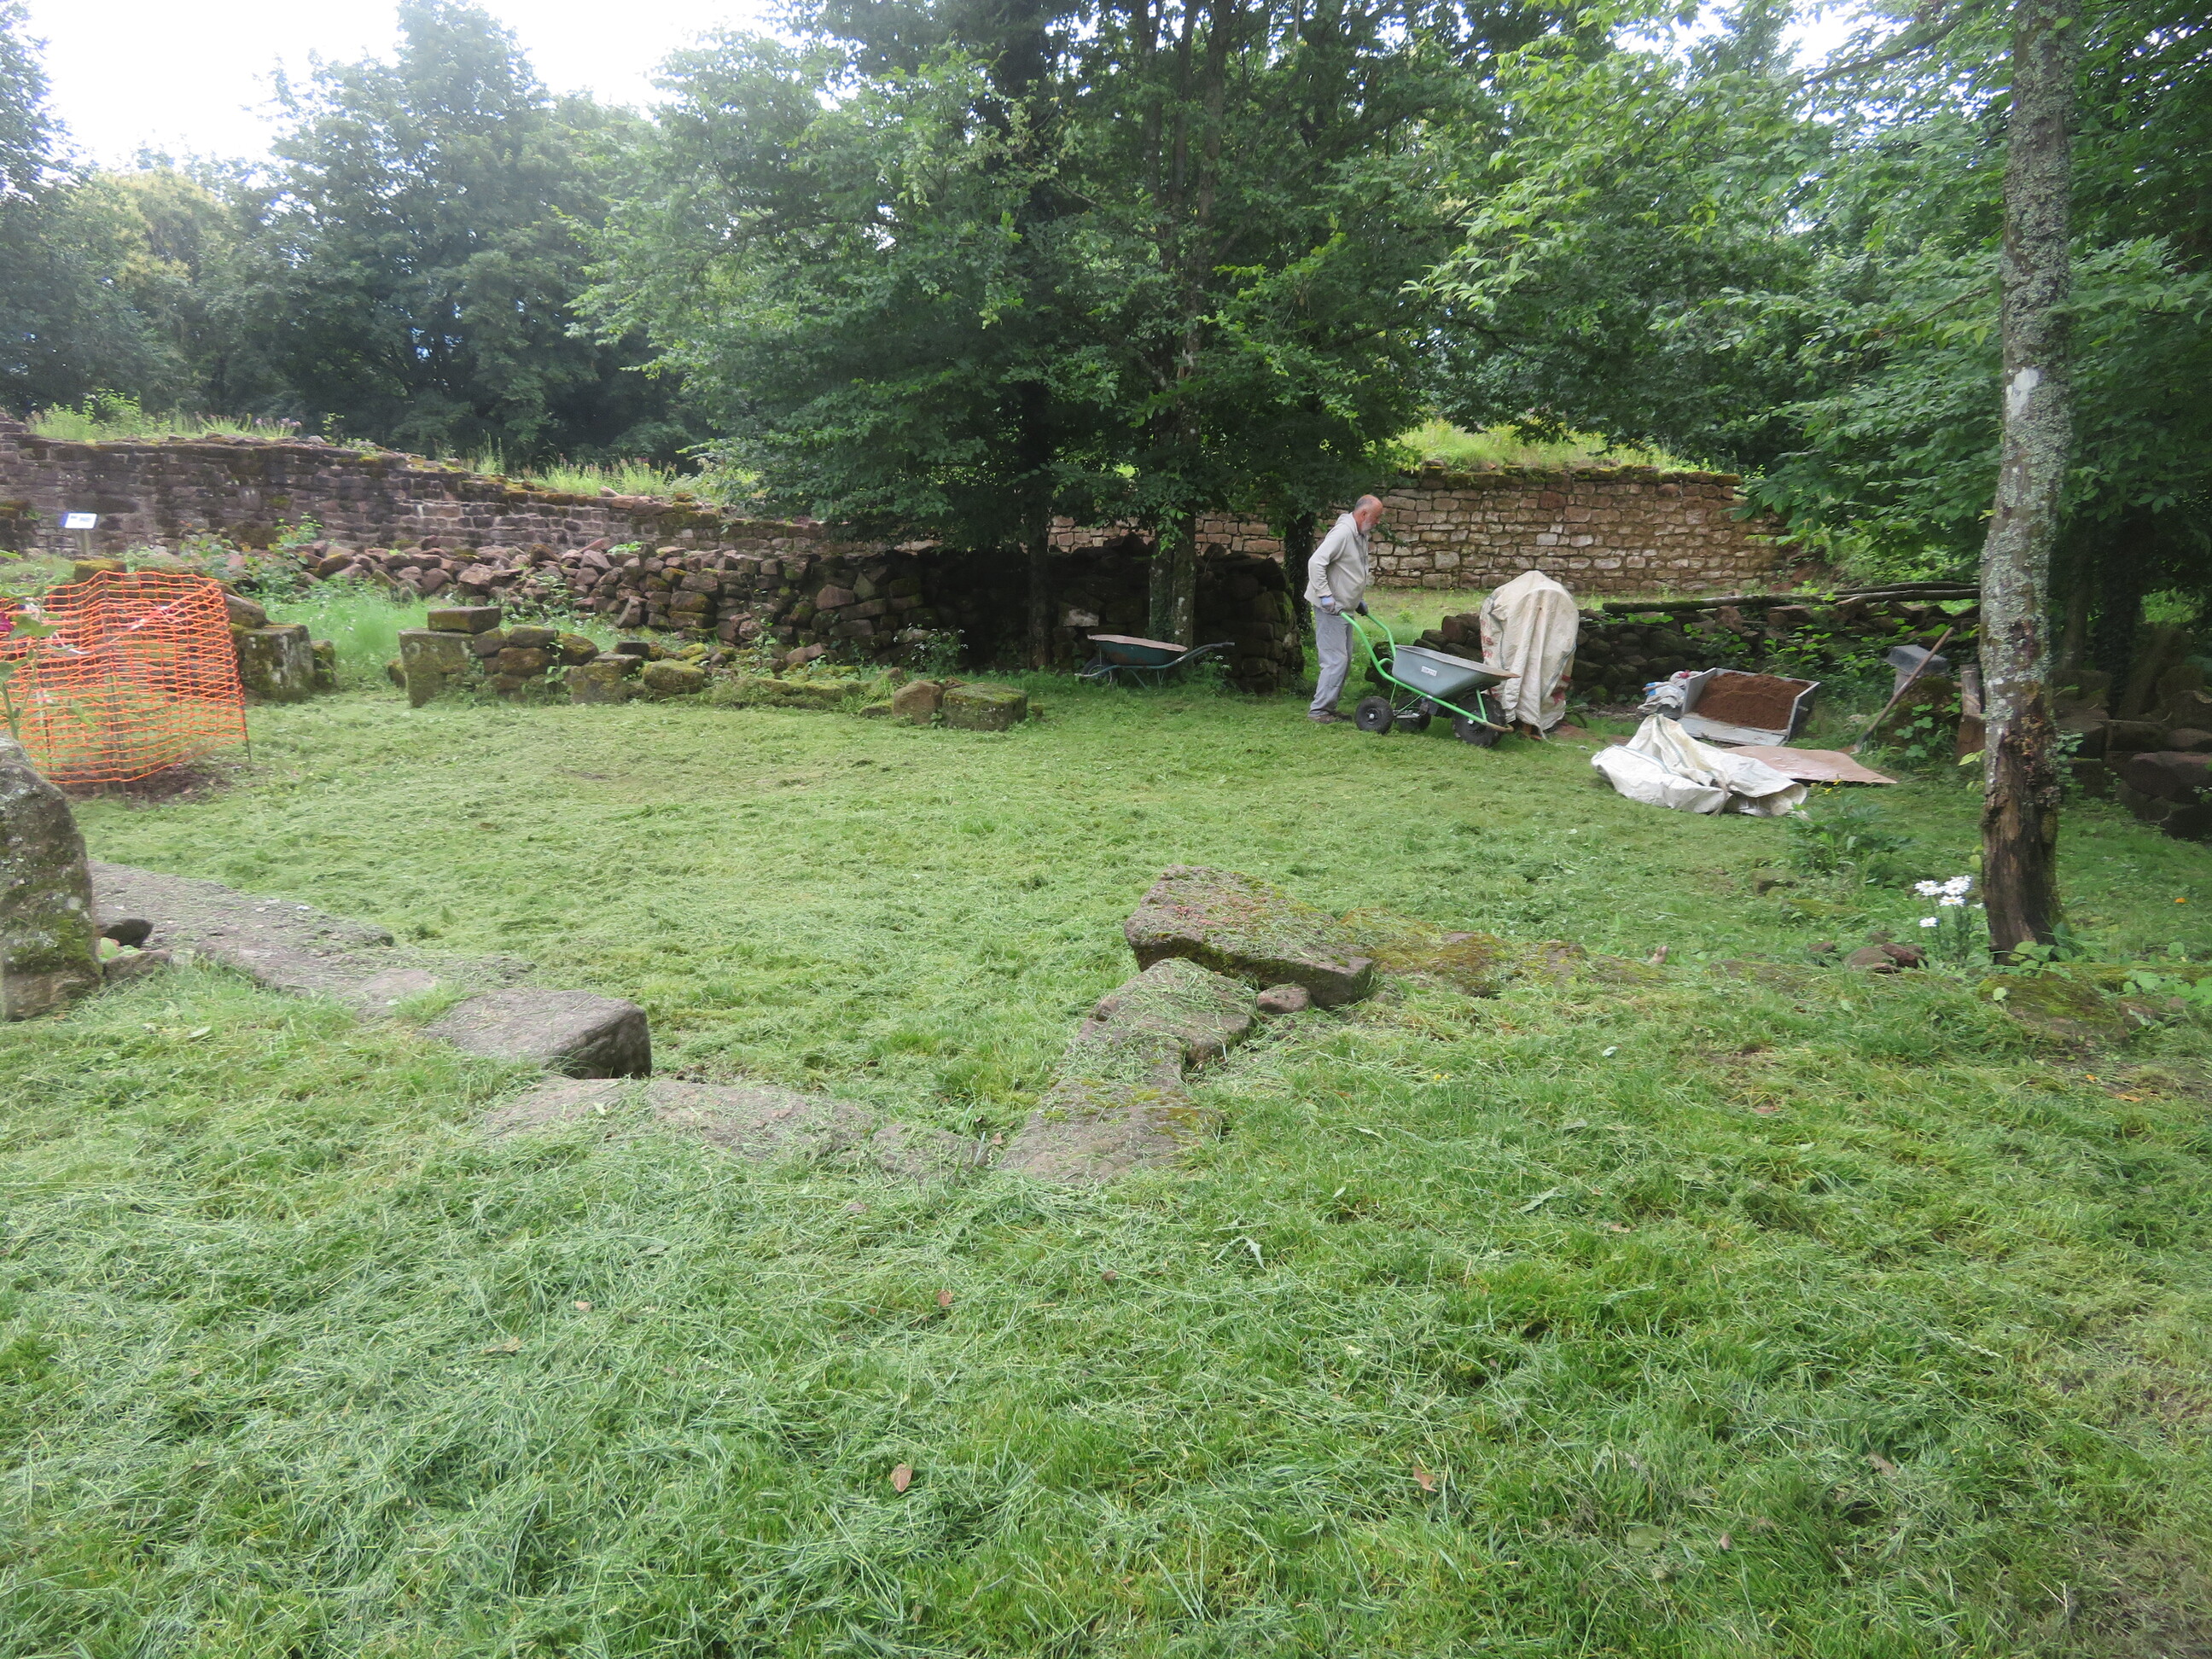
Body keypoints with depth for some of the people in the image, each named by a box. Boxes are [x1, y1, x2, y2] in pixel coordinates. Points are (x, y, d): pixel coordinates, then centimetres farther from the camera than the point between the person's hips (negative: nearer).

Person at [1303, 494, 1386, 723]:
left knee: (1344, 660, 12)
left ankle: (1328, 707, 18)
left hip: (1345, 608, 10)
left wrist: (1360, 600, 21)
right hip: (1331, 609, -10)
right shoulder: (1343, 532, -18)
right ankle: (1318, 710, -7)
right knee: (1336, 660, -12)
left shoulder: (1361, 536, 14)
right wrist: (1325, 596, -28)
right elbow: (1316, 562, -27)